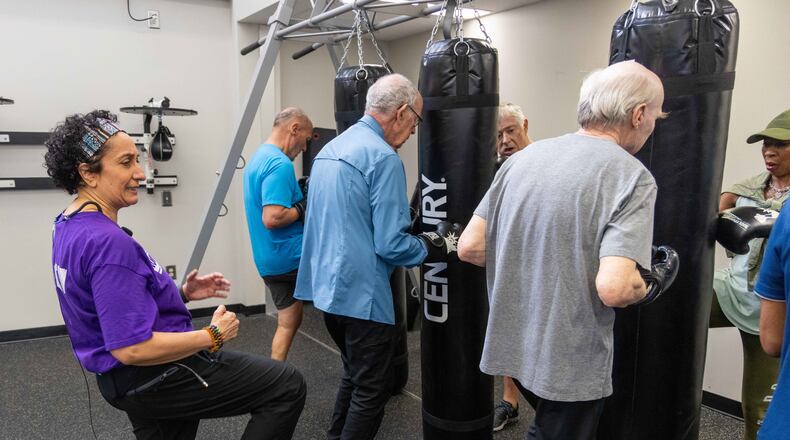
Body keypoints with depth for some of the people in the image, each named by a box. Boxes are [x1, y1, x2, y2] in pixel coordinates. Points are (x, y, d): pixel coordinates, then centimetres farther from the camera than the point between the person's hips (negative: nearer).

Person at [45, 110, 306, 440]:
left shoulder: (68, 227, 5)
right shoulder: (108, 242, -28)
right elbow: (131, 349, -30)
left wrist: (180, 294, 7)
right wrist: (212, 336, -19)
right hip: (156, 377, -10)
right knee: (288, 385, -5)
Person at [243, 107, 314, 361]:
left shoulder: (258, 158, 15)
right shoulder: (280, 164, -19)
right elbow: (273, 218, -27)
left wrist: (300, 194, 12)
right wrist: (306, 206, -14)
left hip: (270, 261, 9)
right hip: (292, 257, -9)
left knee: (288, 322, 14)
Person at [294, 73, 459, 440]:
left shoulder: (330, 148, 12)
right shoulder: (383, 157, -17)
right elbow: (391, 244, -20)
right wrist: (435, 247, -2)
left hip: (328, 286, 10)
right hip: (361, 293, -9)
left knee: (354, 376, 24)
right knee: (372, 389, 5)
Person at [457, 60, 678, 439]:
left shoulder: (524, 157, 0)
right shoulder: (632, 177, -16)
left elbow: (469, 247, -1)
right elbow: (613, 288, -27)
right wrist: (653, 282, -5)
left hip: (511, 344, 6)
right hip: (570, 363, -5)